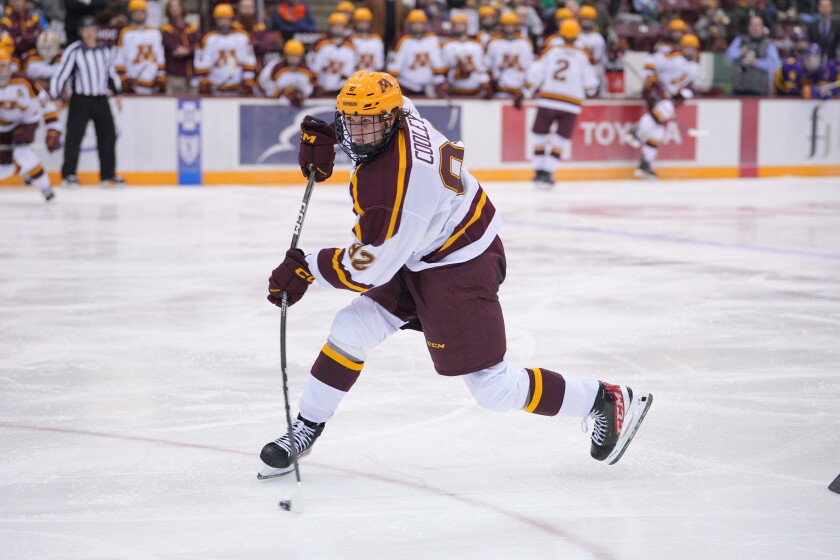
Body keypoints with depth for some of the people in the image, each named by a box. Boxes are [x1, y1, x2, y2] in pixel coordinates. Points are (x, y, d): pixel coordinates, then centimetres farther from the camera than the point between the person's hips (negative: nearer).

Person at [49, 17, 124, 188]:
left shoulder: (104, 51, 9)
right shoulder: (73, 51, -7)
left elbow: (112, 73, 22)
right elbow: (61, 74, -9)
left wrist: (117, 93, 16)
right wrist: (55, 97, -14)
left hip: (101, 100, 5)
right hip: (80, 101, -5)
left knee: (108, 136, 3)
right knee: (74, 136, -7)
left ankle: (108, 175, 12)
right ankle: (69, 174, 1)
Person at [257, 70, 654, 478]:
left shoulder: (398, 183, -34)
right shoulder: (399, 113, -10)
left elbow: (371, 268, -26)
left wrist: (305, 269, -13)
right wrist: (323, 137, 5)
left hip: (459, 268, -10)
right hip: (419, 256, 10)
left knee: (493, 389, -5)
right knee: (350, 330, 3)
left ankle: (607, 402, 9)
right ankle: (306, 429, 17)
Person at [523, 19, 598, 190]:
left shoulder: (551, 52, 3)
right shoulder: (583, 56, 1)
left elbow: (535, 73, -3)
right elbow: (590, 83, 1)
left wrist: (528, 92, 10)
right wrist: (591, 89, 23)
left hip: (547, 100, 1)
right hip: (571, 103, -1)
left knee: (540, 136, 14)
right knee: (560, 140, 6)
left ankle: (539, 171, 14)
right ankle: (547, 172, -4)